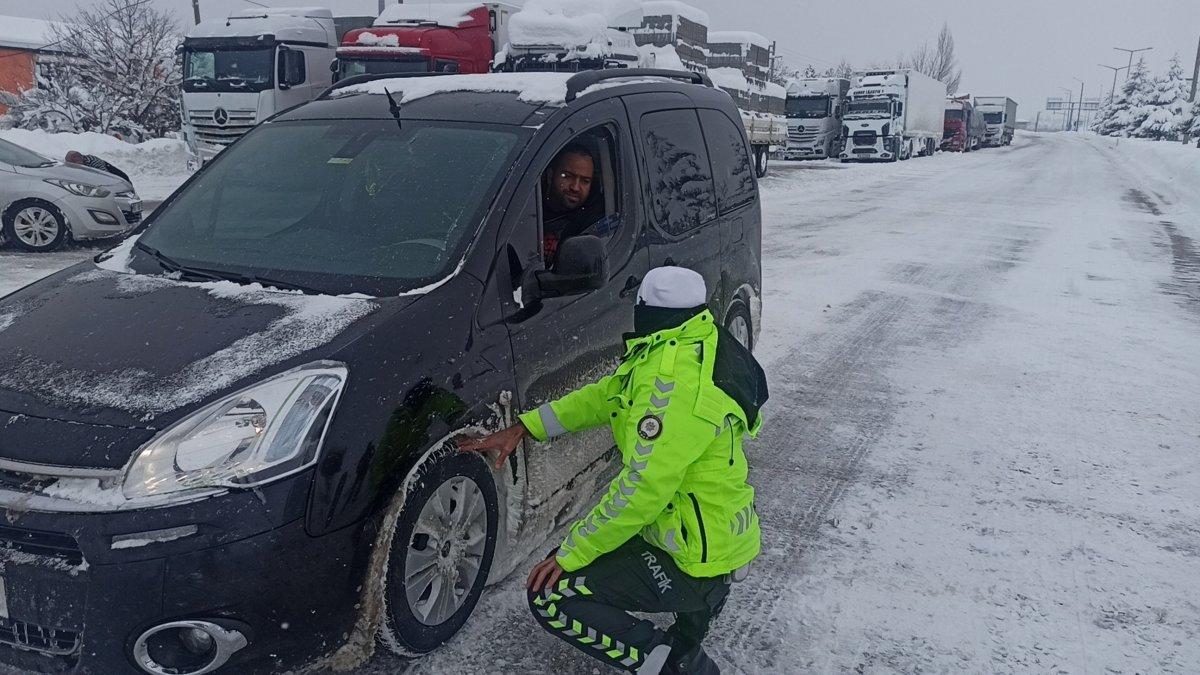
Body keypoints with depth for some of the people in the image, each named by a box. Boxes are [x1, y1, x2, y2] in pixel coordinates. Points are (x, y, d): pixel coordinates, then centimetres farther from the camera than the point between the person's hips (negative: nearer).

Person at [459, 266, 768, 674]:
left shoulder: (674, 381, -29)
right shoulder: (696, 347, 2)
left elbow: (643, 490, -28)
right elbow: (605, 395, 10)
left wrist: (570, 554, -17)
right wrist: (524, 428, 5)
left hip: (697, 563, -9)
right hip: (724, 537, 10)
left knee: (550, 596, -9)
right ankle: (699, 603, 23)